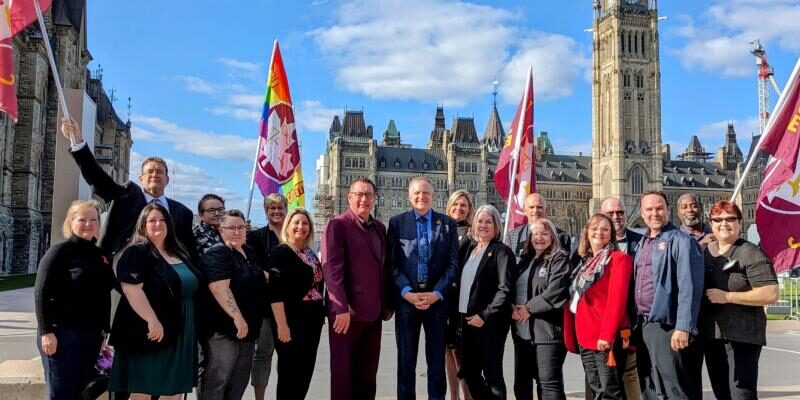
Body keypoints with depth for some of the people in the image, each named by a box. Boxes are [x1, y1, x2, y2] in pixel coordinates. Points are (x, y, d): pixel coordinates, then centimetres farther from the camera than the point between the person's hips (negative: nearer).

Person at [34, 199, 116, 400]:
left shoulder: (102, 255, 11)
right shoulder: (59, 252, -6)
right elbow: (41, 294, -11)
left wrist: (104, 331, 14)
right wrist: (46, 331, -17)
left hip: (92, 335, 6)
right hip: (62, 334, -6)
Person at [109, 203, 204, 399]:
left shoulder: (179, 253, 15)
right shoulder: (136, 253, -8)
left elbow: (194, 288, 23)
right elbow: (131, 288, -20)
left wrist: (191, 328, 19)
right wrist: (152, 320, -26)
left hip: (179, 333, 7)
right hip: (150, 332, -7)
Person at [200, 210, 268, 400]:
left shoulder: (249, 252, 13)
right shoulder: (216, 254, -13)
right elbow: (219, 289, -27)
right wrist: (237, 317, -31)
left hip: (248, 328, 9)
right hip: (224, 329, -9)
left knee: (239, 382, 16)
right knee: (216, 381, -3)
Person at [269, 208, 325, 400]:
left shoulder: (311, 254, 12)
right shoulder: (281, 252, -10)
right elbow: (276, 292, -17)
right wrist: (282, 324, -23)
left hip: (313, 320, 7)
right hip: (292, 321, -7)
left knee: (306, 371, 12)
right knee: (289, 372, 1)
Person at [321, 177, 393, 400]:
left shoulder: (379, 228, 14)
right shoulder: (337, 225, -7)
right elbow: (331, 269, -15)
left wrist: (388, 304, 12)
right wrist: (341, 308, -22)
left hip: (373, 311, 6)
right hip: (346, 311, -6)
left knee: (368, 372, 12)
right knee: (342, 370, 4)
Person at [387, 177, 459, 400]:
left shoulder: (447, 224, 6)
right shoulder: (397, 222, 5)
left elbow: (453, 263, 1)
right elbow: (392, 263, -1)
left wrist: (437, 293, -10)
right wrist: (406, 292, -12)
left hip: (437, 299, 0)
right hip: (406, 299, 0)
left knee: (437, 359, 8)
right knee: (406, 359, 7)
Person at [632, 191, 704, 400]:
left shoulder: (680, 240, -8)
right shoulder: (641, 243, 16)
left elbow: (689, 287, -16)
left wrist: (683, 327, -22)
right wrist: (636, 323, 13)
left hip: (665, 324, -8)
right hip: (642, 325, 8)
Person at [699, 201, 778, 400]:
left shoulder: (750, 253, -9)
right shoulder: (704, 251, 11)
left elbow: (771, 294, -18)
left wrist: (727, 297, -20)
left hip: (742, 336, -7)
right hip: (711, 335, 7)